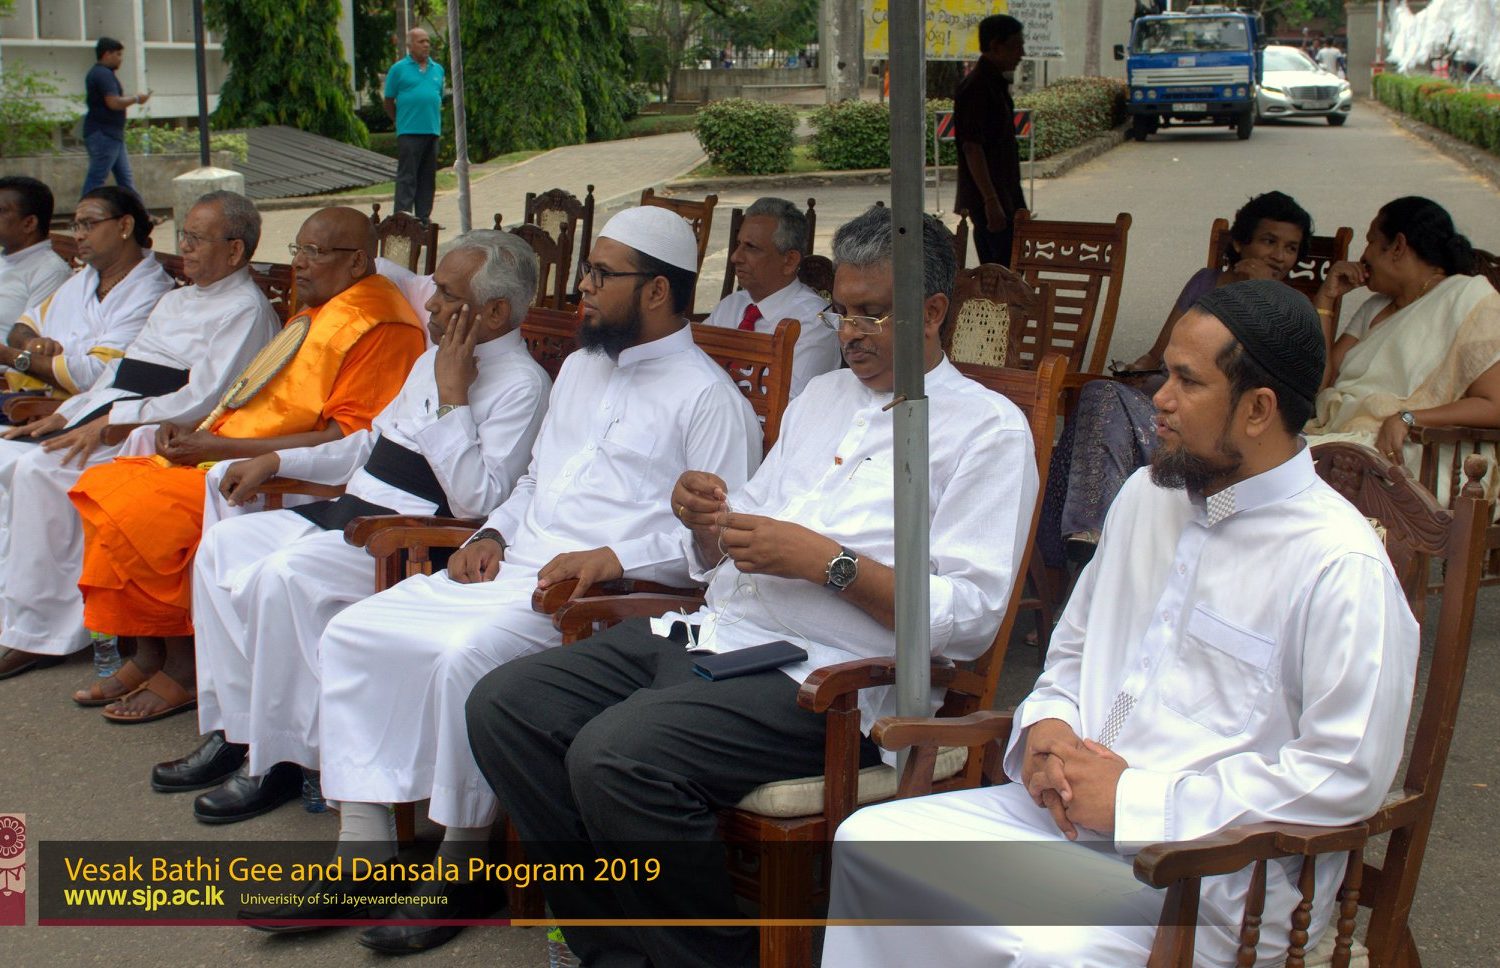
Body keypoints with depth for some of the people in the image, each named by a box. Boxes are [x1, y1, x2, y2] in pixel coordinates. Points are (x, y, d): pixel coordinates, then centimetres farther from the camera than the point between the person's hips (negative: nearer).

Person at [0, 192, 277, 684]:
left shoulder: (245, 310, -5)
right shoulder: (175, 301, 25)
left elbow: (201, 400, -16)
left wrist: (109, 424, -18)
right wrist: (64, 415, 8)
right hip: (102, 419, 9)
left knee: (41, 470, -26)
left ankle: (40, 629, -16)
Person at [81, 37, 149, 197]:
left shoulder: (97, 73, 19)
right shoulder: (104, 74, -14)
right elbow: (114, 103, -23)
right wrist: (136, 98, -10)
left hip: (113, 135, 11)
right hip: (103, 135, -11)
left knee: (126, 179, 11)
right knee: (96, 179, -9)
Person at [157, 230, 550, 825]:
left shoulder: (521, 384, -11)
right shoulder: (435, 359, 18)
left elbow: (477, 499, -21)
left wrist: (452, 398, -20)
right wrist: (276, 460, 20)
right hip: (349, 509, 10)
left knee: (285, 576, -28)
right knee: (221, 544, 0)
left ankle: (279, 761, -14)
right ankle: (230, 731, 4)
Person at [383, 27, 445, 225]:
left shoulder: (438, 69, 14)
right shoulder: (398, 69, 0)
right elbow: (388, 102, 4)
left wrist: (434, 121, 12)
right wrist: (402, 121, 4)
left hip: (432, 131, 5)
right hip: (409, 133, -5)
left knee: (428, 178, 8)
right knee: (407, 177, -8)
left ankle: (423, 217, 14)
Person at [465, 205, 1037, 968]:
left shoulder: (989, 429, 1)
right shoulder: (822, 396, 24)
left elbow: (972, 616, -10)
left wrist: (826, 561, -15)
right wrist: (706, 519, 0)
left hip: (816, 676, -8)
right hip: (710, 632, 8)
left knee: (618, 753, -30)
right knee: (502, 705, -7)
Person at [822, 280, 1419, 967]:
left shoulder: (1341, 566, -13)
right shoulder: (1146, 497, 13)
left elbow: (1348, 774, -18)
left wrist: (1136, 800, -17)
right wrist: (1046, 724, 1)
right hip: (1072, 804, 8)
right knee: (867, 840, -7)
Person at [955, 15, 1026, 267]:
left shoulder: (996, 83, 15)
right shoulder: (975, 87, -16)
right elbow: (971, 147, -21)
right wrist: (991, 201, -25)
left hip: (1003, 197, 10)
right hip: (988, 199, -10)